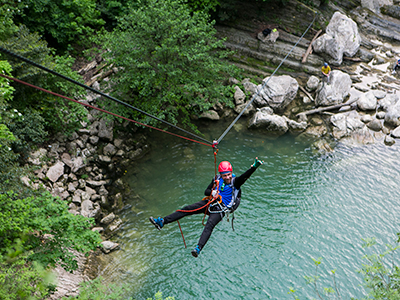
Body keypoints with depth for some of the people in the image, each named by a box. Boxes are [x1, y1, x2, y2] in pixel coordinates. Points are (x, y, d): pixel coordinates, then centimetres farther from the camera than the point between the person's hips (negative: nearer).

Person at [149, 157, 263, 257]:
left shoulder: (235, 182, -7)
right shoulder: (217, 179, 4)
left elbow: (245, 176, -25)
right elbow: (206, 191, 10)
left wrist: (254, 166, -41)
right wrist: (212, 192, -14)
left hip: (220, 210, -5)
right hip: (210, 203, 5)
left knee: (210, 225, -30)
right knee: (187, 209, -8)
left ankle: (198, 248, -43)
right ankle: (162, 221, -9)